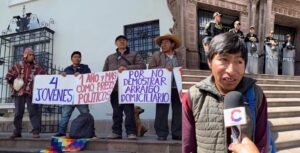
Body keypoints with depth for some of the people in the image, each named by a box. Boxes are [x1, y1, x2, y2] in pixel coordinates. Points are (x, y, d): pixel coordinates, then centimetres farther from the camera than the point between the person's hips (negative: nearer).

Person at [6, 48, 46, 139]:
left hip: (31, 93, -1)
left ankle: (36, 131, -2)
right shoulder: (18, 66, 7)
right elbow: (8, 76, 12)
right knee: (18, 113, 8)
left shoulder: (37, 67, 6)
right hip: (19, 93, 1)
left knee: (34, 112, -5)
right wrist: (13, 85, 7)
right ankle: (17, 131, 19)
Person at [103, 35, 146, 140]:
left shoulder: (134, 55, 13)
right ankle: (116, 132, 12)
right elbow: (104, 72, 18)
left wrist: (127, 68, -13)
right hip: (114, 88, 4)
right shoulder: (110, 58, 24)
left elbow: (142, 66, -2)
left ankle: (131, 132, -3)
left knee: (129, 110, -7)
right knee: (116, 111, 6)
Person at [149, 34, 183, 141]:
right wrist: (163, 69, -13)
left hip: (177, 87, 3)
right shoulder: (156, 56, 8)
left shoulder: (179, 56, 14)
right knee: (162, 111, -2)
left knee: (178, 111, 5)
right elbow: (151, 69, 0)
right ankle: (161, 134, 7)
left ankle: (177, 134, 15)